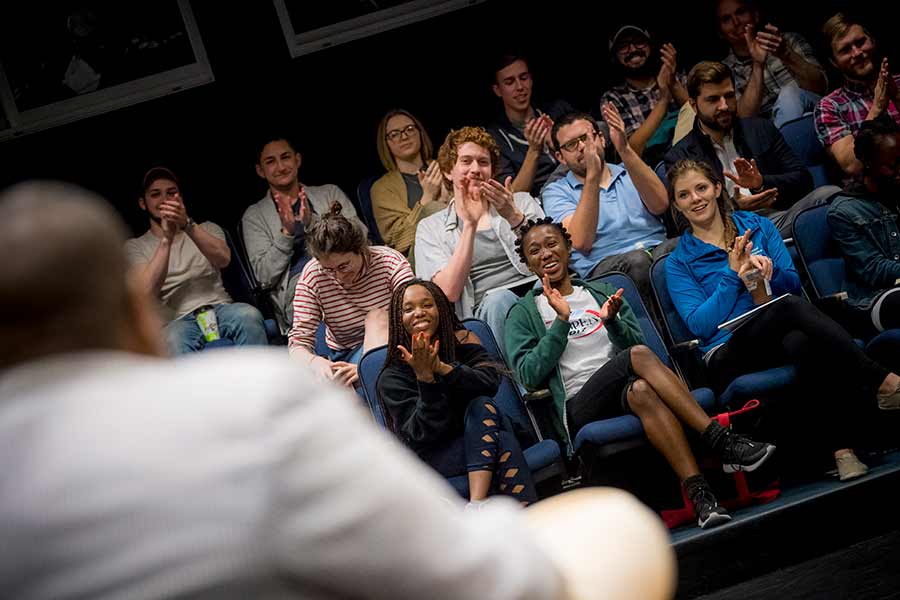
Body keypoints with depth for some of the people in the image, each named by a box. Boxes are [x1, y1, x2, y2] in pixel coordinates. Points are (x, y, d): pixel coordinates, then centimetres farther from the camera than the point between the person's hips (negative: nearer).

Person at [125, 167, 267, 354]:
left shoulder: (207, 229, 23)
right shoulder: (136, 246, 17)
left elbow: (224, 259, -3)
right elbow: (148, 292, -4)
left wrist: (187, 225, -18)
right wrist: (166, 238, -14)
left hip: (220, 309, 2)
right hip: (178, 321, -2)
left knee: (248, 314, -34)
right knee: (174, 342, -39)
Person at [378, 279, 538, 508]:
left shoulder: (462, 340, 2)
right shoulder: (392, 378, -7)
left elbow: (491, 381, -17)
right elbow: (420, 435, -17)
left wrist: (442, 368, -33)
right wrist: (424, 377, -30)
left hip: (479, 437, 3)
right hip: (433, 455, -3)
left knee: (481, 405, -30)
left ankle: (477, 504, -40)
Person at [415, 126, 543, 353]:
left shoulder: (521, 203, 22)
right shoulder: (431, 228, 16)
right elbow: (448, 292, -1)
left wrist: (514, 217, -9)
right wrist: (470, 224, -7)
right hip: (487, 307, -1)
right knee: (498, 299, -36)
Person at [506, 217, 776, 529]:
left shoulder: (602, 292, 26)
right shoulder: (524, 313, 15)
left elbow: (635, 342, 15)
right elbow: (529, 375, -1)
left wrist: (612, 321, -6)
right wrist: (561, 321, -8)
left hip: (622, 390, 3)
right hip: (579, 407, -3)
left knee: (641, 389, -37)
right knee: (639, 356, -33)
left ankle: (698, 492, -48)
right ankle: (722, 441, -40)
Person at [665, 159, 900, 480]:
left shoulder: (758, 225, 19)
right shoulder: (678, 263, 10)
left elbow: (793, 283, 11)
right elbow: (699, 325, -3)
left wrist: (768, 272, -11)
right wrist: (732, 275, -11)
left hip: (780, 335, 3)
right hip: (728, 355, -3)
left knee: (802, 342, -39)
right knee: (790, 306, -36)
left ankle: (844, 449, -42)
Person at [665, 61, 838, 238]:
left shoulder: (761, 129, 20)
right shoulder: (679, 157, 10)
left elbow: (803, 178, 13)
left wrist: (762, 183, -8)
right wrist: (734, 206, -16)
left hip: (780, 218, 2)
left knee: (829, 194, -28)